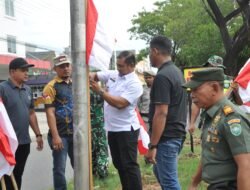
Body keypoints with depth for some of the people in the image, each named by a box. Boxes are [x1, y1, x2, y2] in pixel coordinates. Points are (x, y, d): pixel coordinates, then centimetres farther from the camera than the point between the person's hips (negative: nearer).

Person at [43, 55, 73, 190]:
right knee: (59, 168, 2)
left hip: (75, 133, 6)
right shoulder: (51, 86, -8)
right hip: (60, 134, -5)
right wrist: (55, 136, -20)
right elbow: (50, 112, -14)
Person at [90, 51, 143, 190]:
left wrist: (100, 91, -22)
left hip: (126, 129, -8)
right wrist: (90, 77, -9)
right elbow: (95, 75, 16)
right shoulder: (113, 74, 6)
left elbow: (120, 103, -25)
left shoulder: (134, 84, -16)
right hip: (112, 128, 8)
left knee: (129, 165, -3)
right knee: (119, 163, 17)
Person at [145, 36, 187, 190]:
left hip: (167, 137, -10)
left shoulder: (162, 76, -19)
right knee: (160, 171, 24)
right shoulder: (177, 72, 11)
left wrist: (153, 145, -21)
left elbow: (161, 113, -23)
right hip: (177, 133, 10)